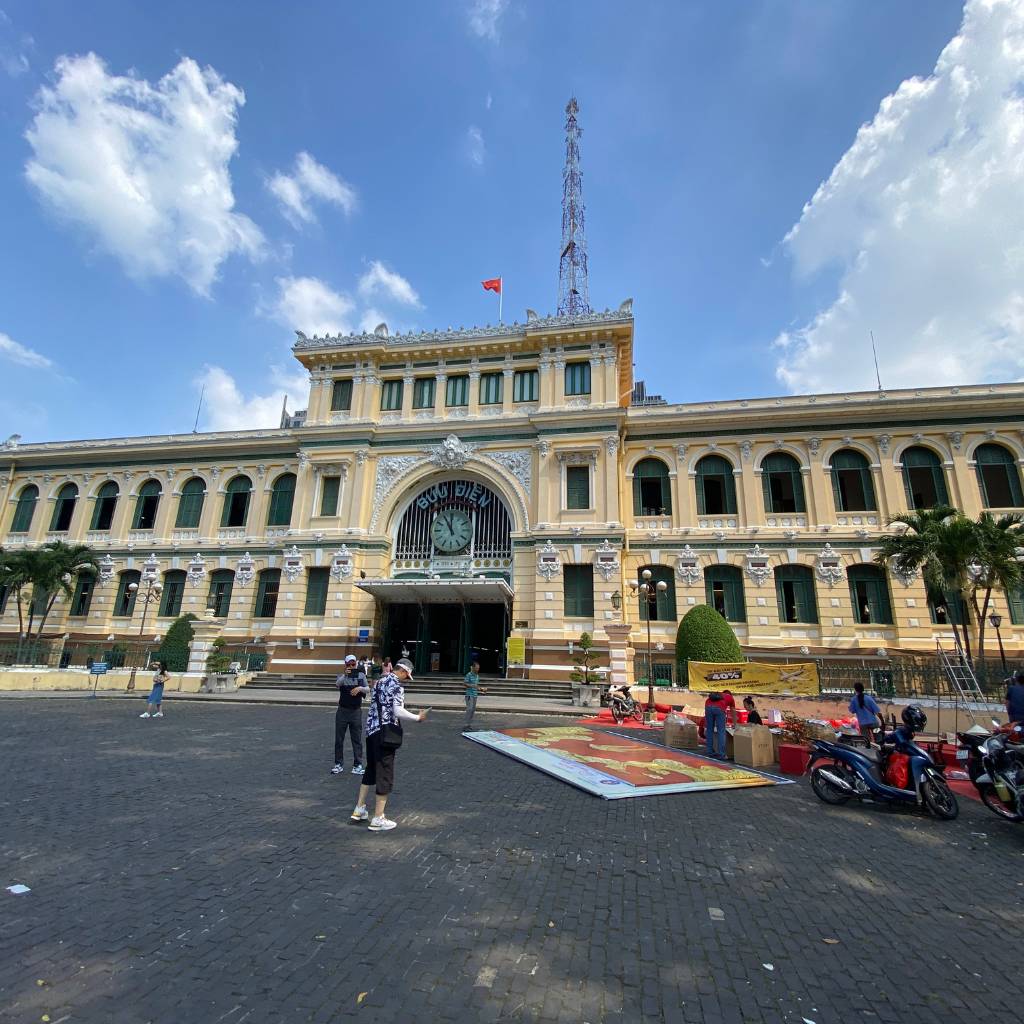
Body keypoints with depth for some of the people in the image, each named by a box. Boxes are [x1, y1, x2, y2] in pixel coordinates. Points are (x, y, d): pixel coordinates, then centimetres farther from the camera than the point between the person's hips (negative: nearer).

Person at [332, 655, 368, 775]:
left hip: (356, 711, 0)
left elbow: (368, 690, -7)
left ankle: (358, 765, 13)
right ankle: (339, 764, 22)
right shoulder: (342, 676, -2)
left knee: (357, 739, 4)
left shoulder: (361, 675, 1)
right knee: (339, 739, 8)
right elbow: (338, 684, -25)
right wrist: (345, 675, -44)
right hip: (342, 711, 0)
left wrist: (360, 688, -28)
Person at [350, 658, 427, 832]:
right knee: (385, 775, 2)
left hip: (371, 730, 9)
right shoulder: (396, 685, -14)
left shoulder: (380, 681, 12)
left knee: (371, 770, 22)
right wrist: (417, 718, -9)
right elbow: (398, 712, -21)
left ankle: (359, 809, 30)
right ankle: (378, 819, 9)